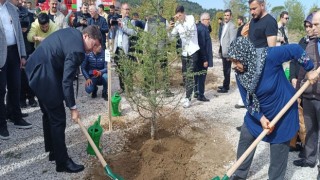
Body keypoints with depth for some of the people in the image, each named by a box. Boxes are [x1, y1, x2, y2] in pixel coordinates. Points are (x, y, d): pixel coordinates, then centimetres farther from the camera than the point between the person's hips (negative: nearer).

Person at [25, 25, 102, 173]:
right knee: (58, 119, -2)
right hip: (44, 76, -11)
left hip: (35, 68, 11)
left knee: (49, 114, 20)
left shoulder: (72, 32, 7)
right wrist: (73, 108, -16)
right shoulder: (76, 50, -22)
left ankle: (52, 151, 33)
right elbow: (67, 82, -23)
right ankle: (62, 162, 7)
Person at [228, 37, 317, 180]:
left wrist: (310, 70, -16)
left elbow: (295, 49, -23)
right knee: (245, 141, 11)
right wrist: (261, 118, -20)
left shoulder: (269, 56, -32)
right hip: (257, 113, 5)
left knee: (279, 149, 8)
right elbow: (247, 100, -10)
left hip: (282, 111, -4)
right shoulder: (240, 74, -16)